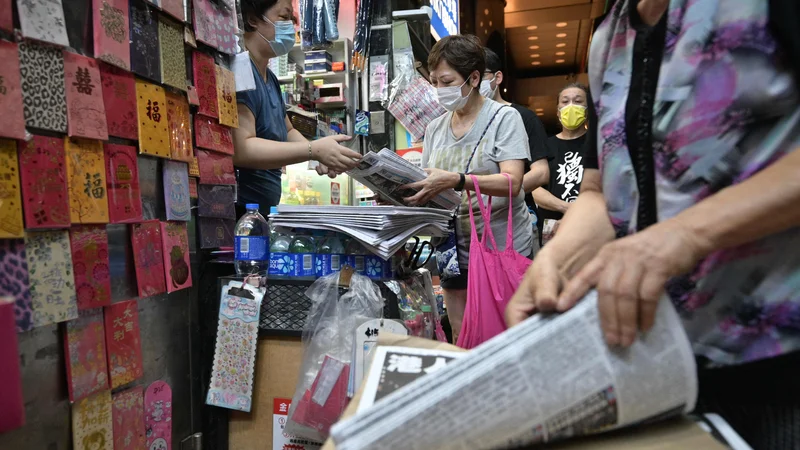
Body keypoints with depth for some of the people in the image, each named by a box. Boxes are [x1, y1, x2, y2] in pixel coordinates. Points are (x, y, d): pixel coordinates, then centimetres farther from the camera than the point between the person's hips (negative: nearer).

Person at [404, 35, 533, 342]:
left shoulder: (504, 118, -6)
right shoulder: (434, 128, 10)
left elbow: (511, 182, -19)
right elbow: (429, 191, 11)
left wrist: (455, 180, -32)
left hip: (503, 250, -4)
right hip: (455, 252, 5)